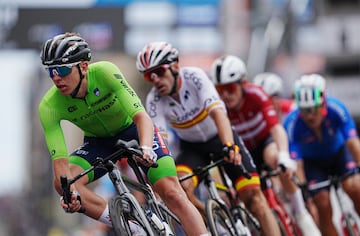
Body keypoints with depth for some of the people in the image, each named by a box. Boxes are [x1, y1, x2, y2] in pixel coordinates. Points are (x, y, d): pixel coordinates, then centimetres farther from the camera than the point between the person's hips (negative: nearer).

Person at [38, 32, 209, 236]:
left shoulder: (104, 72, -32)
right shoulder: (49, 106, -25)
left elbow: (141, 115, -37)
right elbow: (60, 160, -29)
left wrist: (146, 148, -57)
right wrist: (70, 192, -48)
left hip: (132, 130, -2)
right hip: (98, 141, 2)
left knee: (171, 193, -20)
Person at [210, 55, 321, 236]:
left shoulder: (255, 94, -30)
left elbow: (276, 127, -40)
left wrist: (283, 156, -58)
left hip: (266, 140, -3)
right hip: (245, 150, 3)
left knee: (274, 158, -37)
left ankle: (301, 215, -26)